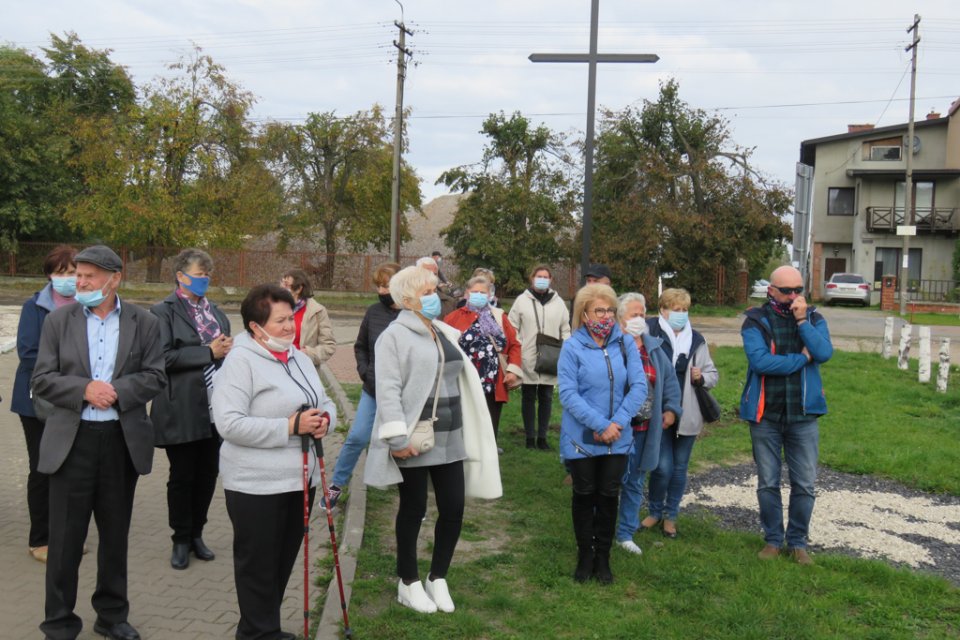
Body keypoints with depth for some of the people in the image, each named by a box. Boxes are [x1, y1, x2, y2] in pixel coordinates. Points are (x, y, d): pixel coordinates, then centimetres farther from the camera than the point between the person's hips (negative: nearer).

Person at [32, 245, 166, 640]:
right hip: (71, 440, 0)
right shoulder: (59, 320, 2)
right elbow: (41, 380, -3)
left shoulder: (144, 322, 1)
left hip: (123, 440, 1)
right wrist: (84, 389, -19)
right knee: (65, 537, 6)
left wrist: (116, 391, -18)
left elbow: (155, 377, -3)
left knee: (115, 534, 13)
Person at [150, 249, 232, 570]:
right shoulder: (164, 311, -6)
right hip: (182, 410, -6)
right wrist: (208, 352, -17)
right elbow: (163, 357, -17)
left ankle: (196, 533, 28)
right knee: (182, 476, 6)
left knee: (208, 474, 12)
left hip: (213, 408, 6)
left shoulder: (215, 311, 14)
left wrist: (227, 349, 0)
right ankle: (181, 540, 21)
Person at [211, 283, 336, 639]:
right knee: (258, 566, 6)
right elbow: (228, 423, -23)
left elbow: (325, 404, 18)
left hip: (300, 478, 8)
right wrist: (290, 426, -24)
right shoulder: (241, 360, -14)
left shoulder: (299, 358, 10)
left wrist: (325, 420, -7)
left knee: (283, 563, 18)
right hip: (256, 484, -8)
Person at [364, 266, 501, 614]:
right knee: (413, 509, 6)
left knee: (453, 509, 7)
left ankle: (437, 579, 26)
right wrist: (397, 436, -22)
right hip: (414, 440, -6)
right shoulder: (395, 335, -9)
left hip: (449, 438, 7)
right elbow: (388, 390, -15)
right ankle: (409, 583, 23)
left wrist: (464, 428, 16)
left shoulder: (445, 333, 14)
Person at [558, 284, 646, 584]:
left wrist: (616, 423, -17)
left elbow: (639, 387, -8)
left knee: (609, 496, 10)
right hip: (582, 438, -2)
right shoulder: (572, 347, -11)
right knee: (584, 495, 11)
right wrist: (600, 425, -21)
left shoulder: (625, 345, -3)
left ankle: (603, 558, 26)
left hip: (618, 438, 2)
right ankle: (585, 556, 28)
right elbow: (568, 394, -15)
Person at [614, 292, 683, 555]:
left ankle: (625, 533, 29)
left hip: (645, 428, 6)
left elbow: (670, 379, 16)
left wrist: (671, 408, 7)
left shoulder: (653, 346, 9)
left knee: (635, 482, 15)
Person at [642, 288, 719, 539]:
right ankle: (655, 511, 20)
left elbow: (713, 374, 12)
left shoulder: (696, 339, 5)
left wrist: (701, 377, -7)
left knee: (680, 468, 12)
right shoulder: (650, 333, -9)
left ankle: (670, 515, 29)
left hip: (687, 414, 4)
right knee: (663, 467, -5)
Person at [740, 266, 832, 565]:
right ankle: (772, 539, 25)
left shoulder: (814, 319, 2)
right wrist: (802, 358, -13)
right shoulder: (755, 321, -6)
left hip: (803, 415, 2)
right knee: (767, 483, 10)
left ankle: (798, 542, 23)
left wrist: (802, 321, -19)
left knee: (804, 484, 7)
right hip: (765, 415, -1)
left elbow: (824, 353, -15)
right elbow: (759, 361, -20)